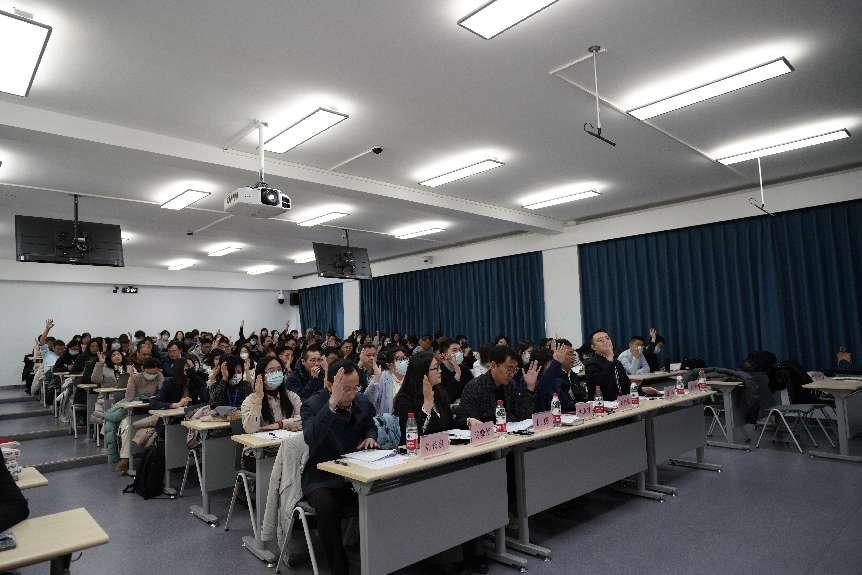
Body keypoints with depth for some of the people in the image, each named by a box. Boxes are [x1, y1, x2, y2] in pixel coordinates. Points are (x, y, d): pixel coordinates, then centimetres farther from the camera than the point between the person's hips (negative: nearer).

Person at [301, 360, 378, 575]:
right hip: (321, 479, -4)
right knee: (328, 507, -34)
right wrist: (333, 402, -40)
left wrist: (370, 437, -2)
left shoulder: (362, 402, 1)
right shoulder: (312, 405, -14)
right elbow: (311, 439, -34)